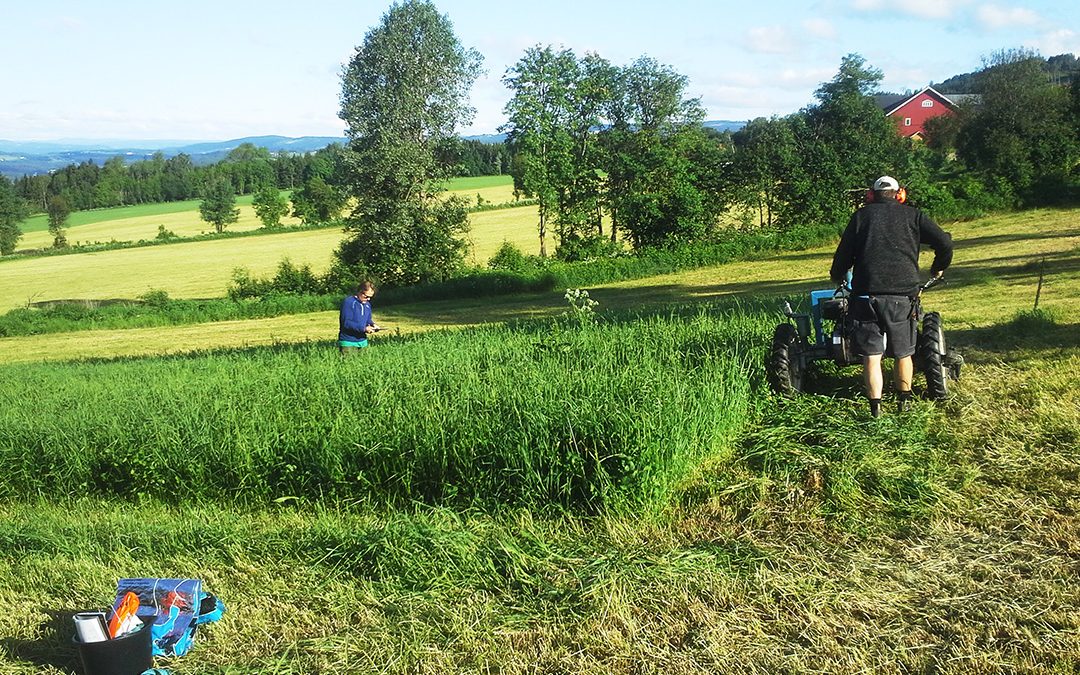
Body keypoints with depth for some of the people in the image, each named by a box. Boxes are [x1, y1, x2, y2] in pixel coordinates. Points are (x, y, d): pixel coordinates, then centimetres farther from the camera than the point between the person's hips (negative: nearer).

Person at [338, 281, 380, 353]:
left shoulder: (367, 304, 10)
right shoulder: (348, 302, -14)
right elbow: (346, 323, -21)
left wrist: (372, 325, -2)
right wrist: (363, 328, -26)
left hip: (363, 341, 7)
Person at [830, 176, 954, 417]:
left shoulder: (861, 215, 12)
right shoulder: (912, 215, 12)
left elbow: (843, 253, 11)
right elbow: (944, 242, 5)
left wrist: (838, 277, 30)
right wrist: (938, 268, 24)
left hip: (867, 294, -1)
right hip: (904, 294, 1)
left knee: (871, 356, 0)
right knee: (903, 354, 15)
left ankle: (876, 409, -6)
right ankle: (904, 402, 25)